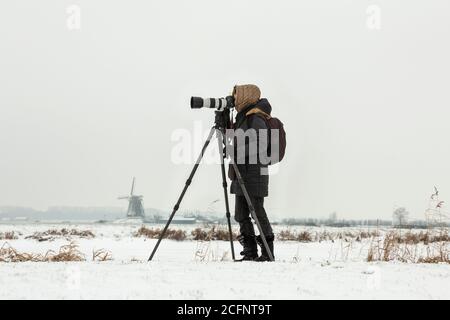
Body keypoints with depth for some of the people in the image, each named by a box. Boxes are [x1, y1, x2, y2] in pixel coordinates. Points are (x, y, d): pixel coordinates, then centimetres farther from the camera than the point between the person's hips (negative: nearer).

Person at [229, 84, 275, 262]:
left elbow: (261, 145, -20)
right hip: (241, 174, 10)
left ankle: (267, 251, -1)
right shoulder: (242, 119, 17)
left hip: (254, 174, -10)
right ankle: (250, 251, 13)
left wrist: (237, 150, -20)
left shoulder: (256, 120, -11)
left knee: (258, 212, -7)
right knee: (241, 214, 8)